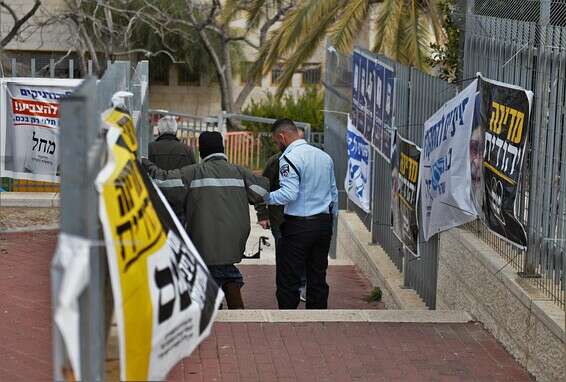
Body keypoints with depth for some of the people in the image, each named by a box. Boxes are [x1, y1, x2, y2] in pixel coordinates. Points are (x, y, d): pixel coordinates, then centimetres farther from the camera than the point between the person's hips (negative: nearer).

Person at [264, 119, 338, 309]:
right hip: (324, 223, 7)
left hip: (298, 226, -7)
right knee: (318, 278, 12)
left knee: (288, 279, -1)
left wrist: (266, 197, -11)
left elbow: (289, 194, -23)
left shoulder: (289, 158, -12)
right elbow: (334, 193, 17)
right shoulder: (324, 156, 12)